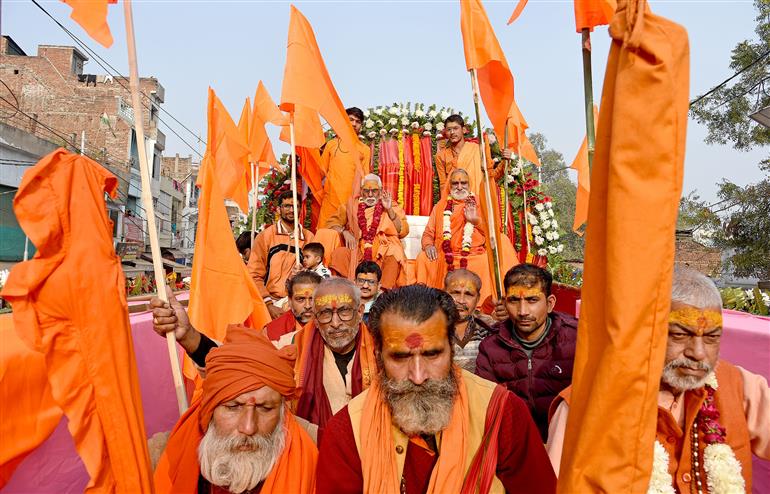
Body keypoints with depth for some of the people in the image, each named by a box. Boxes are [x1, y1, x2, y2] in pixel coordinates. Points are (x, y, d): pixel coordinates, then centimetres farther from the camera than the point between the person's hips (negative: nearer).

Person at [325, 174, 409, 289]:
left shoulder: (391, 206, 12)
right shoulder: (353, 205, 17)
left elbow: (403, 231, 1)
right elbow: (332, 222, 13)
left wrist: (389, 210, -9)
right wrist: (344, 231, -6)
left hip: (384, 251, -1)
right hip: (358, 251, 2)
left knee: (393, 257, -34)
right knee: (339, 253, -27)